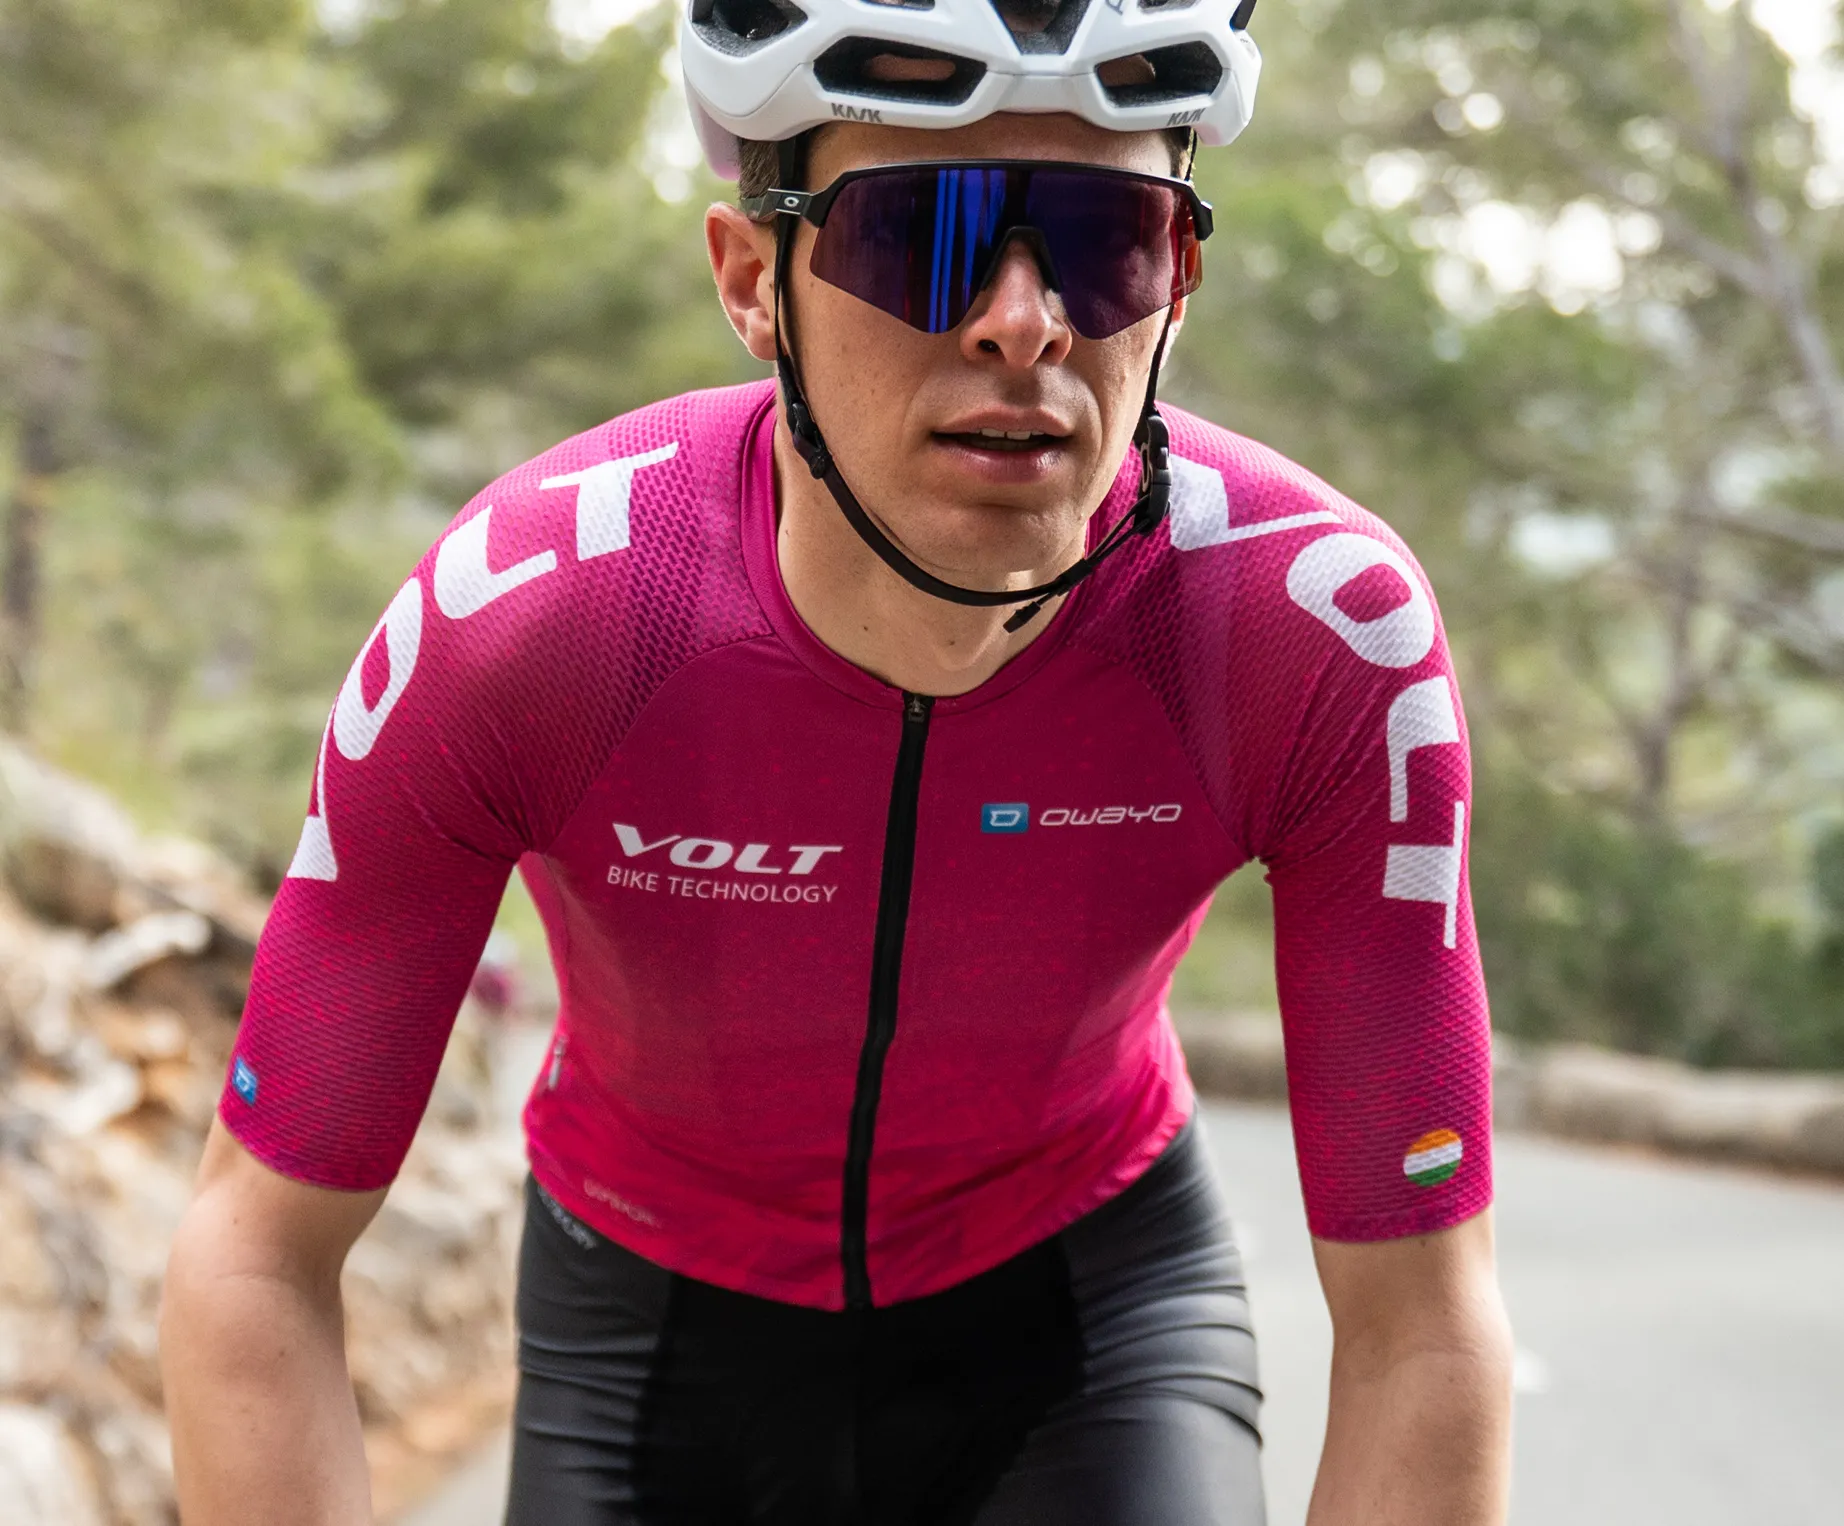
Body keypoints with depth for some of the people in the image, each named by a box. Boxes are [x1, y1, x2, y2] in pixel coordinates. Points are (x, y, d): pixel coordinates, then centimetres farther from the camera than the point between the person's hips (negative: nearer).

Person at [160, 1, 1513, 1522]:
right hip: (660, 1310, 0)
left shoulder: (1330, 629, -31)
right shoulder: (515, 613, -31)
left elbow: (1421, 1332, -25)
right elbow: (258, 1252, -23)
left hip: (1082, 1297, 0)